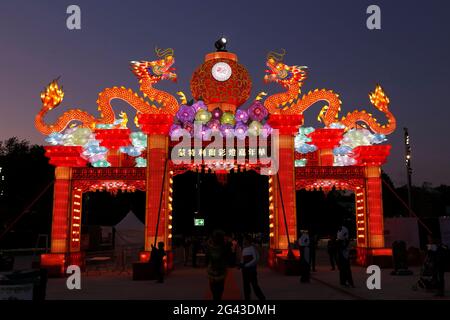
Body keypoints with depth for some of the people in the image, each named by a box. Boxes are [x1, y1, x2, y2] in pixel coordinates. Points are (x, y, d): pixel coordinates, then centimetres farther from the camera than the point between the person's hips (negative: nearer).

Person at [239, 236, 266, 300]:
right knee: (246, 285, 11)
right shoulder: (244, 248, 11)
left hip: (251, 269, -7)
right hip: (245, 269, 7)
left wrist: (246, 265, -19)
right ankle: (247, 298, 20)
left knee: (254, 285, -1)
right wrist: (241, 264, -1)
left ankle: (262, 298, 16)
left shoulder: (252, 247, -13)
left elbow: (256, 259, -17)